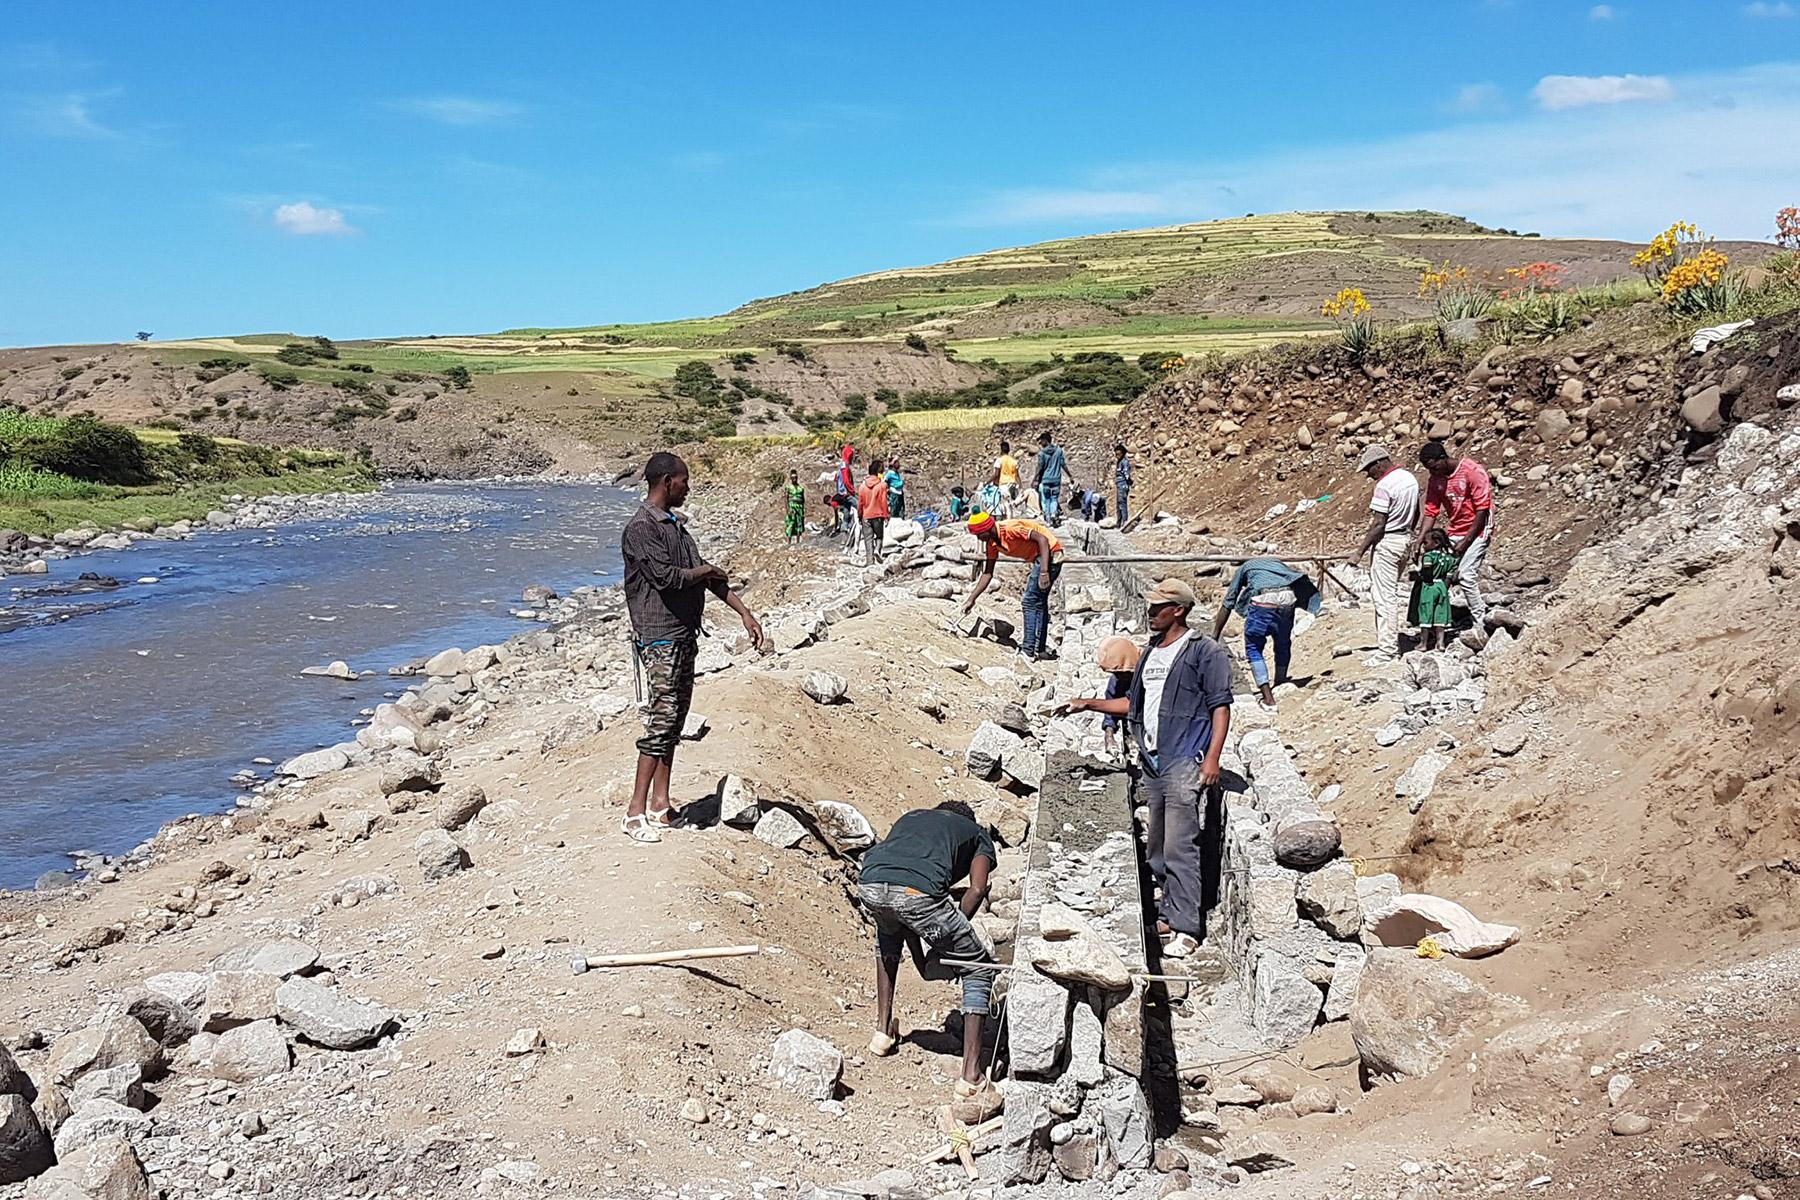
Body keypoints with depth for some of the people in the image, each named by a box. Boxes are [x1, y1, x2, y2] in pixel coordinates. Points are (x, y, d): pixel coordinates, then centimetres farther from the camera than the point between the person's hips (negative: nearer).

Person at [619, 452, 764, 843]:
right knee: (661, 719, -10)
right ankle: (636, 811, -4)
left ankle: (660, 804, 14)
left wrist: (744, 612, 15)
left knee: (674, 721, 9)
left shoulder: (674, 524, 17)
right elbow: (666, 576, -21)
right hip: (660, 638, -9)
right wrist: (705, 571, -3)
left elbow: (709, 577, 19)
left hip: (684, 635, 9)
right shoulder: (641, 527, -12)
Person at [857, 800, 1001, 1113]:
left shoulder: (910, 817, 40)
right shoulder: (977, 834, 31)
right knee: (979, 970, 16)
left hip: (870, 885, 4)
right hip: (917, 891, -4)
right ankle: (971, 1077, 9)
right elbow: (977, 888, 10)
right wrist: (948, 937, 19)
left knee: (888, 934, 41)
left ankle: (883, 1030, 40)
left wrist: (921, 958, 39)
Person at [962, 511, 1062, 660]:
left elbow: (1042, 539, -27)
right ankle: (1041, 649, 25)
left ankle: (1028, 650, -7)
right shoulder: (992, 543, 4)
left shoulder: (1010, 528, -23)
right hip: (1039, 558, 10)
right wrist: (971, 599, 8)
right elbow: (987, 573, 11)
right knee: (1039, 602, 17)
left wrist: (1044, 572, -32)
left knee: (1030, 601, -9)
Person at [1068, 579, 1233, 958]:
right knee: (1157, 847, 12)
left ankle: (1186, 929, -7)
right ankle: (1169, 914, 23)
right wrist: (1090, 705, 18)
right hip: (1152, 760, 8)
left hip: (1184, 761, -8)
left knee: (1180, 848, -11)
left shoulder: (1204, 651, -4)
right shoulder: (1150, 652, 19)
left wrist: (1212, 756, -16)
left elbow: (1220, 705, -7)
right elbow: (1134, 701, 26)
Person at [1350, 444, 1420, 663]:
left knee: (1383, 596, -4)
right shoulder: (1410, 478, 8)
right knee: (1390, 594, 17)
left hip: (1386, 542, -9)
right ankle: (1392, 645, 21)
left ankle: (1387, 649, -3)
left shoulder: (1384, 485, -19)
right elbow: (1416, 514, 17)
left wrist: (1360, 552, -16)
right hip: (1405, 539, 10)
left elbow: (1378, 525, -21)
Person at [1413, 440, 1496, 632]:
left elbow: (1482, 510, -16)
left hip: (1476, 531, -6)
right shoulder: (1436, 479, 2)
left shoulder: (1473, 471, -17)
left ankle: (1479, 625, -4)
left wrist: (1465, 542, -17)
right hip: (1452, 533, 6)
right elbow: (1431, 512, 2)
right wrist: (1419, 540, -12)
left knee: (1466, 576, -15)